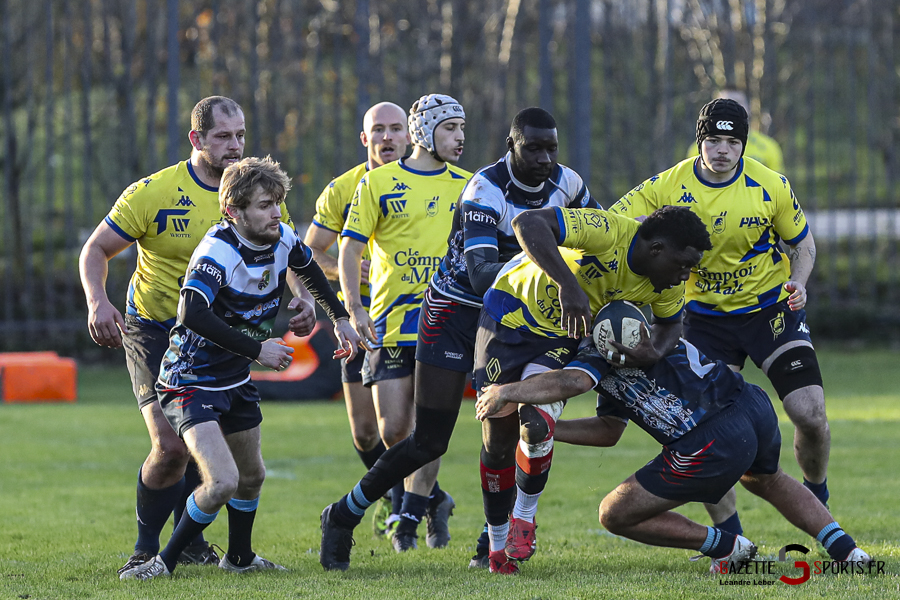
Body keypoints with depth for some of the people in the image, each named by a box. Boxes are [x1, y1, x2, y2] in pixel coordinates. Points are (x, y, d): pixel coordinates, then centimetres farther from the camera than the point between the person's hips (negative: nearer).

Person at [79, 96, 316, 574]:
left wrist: (302, 296, -14)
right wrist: (98, 303, -25)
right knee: (171, 446, -16)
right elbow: (96, 250, -8)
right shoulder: (153, 193, -15)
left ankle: (190, 538, 26)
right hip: (154, 332, -4)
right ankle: (146, 547, 4)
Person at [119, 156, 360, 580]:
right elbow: (193, 314, -41)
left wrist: (339, 317, 21)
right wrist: (257, 348, -36)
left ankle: (239, 557, 46)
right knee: (222, 482, -22)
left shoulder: (282, 239, -4)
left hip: (236, 379, 8)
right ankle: (164, 563, -7)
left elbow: (309, 270, 21)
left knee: (251, 477, 22)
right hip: (191, 382, -8)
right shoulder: (218, 251, -28)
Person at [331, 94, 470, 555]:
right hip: (390, 323, -1)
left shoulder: (465, 185, 10)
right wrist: (354, 307, -11)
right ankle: (431, 497, 22)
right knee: (393, 430, -2)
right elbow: (351, 247, 0)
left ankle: (411, 515, 4)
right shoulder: (377, 182, 1)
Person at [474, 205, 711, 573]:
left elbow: (670, 324, 8)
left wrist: (655, 351, -16)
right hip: (512, 311, -3)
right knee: (498, 437, 0)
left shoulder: (667, 285, -13)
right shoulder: (608, 232, -33)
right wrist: (567, 284, -53)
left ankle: (524, 516, 5)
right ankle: (497, 542, 21)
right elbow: (528, 223, -43)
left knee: (536, 426, -21)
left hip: (562, 336, 3)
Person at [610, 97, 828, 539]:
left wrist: (797, 283, -16)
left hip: (771, 309, -1)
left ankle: (816, 503, 17)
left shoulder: (771, 187, -12)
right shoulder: (669, 187, -12)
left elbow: (802, 243, 3)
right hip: (707, 316, 1)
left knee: (810, 414, -12)